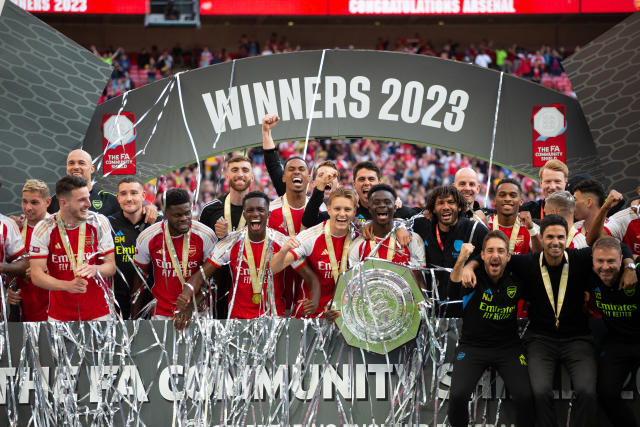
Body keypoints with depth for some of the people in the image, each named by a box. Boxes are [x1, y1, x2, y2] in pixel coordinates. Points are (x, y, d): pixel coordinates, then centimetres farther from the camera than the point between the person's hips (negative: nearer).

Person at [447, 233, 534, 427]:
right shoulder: (474, 276, -8)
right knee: (457, 395, -22)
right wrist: (462, 259, -45)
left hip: (508, 347, 1)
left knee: (525, 396, -19)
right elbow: (454, 285, -27)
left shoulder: (516, 280, 0)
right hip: (472, 345, -1)